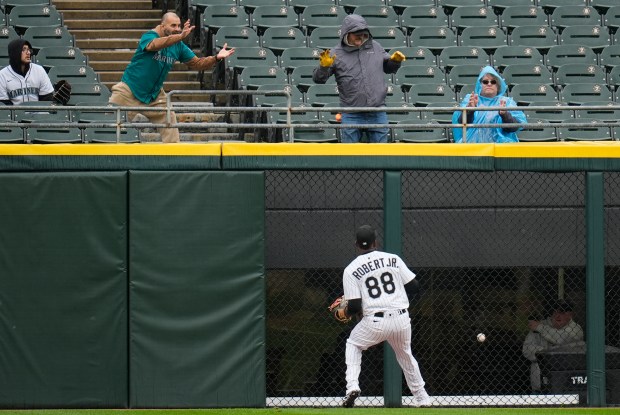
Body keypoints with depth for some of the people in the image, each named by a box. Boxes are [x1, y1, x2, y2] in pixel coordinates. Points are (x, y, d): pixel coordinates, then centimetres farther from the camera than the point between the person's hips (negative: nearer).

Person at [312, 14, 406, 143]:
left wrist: (395, 61, 3)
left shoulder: (375, 47, 10)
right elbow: (318, 79, -2)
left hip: (377, 114, 3)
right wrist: (324, 67, -22)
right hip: (351, 116, -3)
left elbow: (388, 68, 24)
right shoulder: (337, 54, -1)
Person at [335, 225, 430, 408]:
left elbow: (354, 306, -6)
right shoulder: (393, 259, 6)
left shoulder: (351, 270, -1)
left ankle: (352, 386, 5)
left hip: (375, 322, -2)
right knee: (406, 356, 26)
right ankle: (422, 398, 28)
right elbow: (413, 286, 5)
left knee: (353, 345, 25)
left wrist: (343, 313, 16)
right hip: (402, 320, 2)